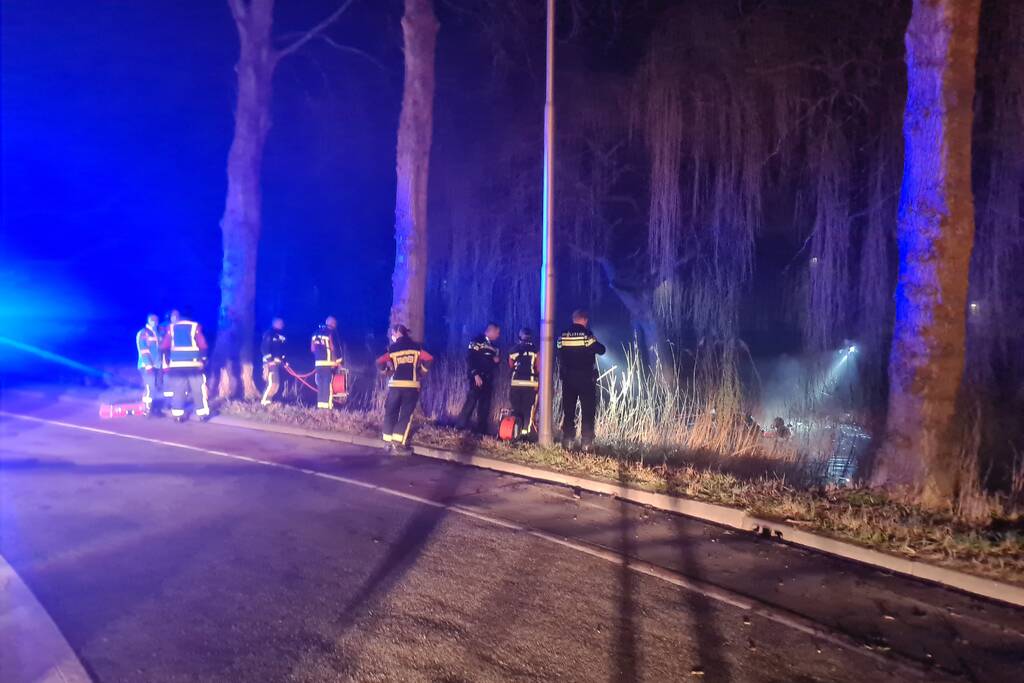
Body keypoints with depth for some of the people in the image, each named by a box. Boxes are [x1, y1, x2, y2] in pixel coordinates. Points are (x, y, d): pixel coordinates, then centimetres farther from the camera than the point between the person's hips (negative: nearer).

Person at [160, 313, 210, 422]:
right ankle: (202, 413, 5)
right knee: (198, 389, 5)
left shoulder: (171, 327, 9)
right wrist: (203, 360, 4)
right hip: (193, 363, -2)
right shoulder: (195, 326, 1)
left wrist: (167, 361, 16)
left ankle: (177, 414, 5)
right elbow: (203, 346, -6)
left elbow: (164, 347, 6)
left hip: (176, 363, 2)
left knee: (178, 390, 8)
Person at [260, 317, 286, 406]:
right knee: (272, 383, -16)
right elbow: (264, 348, -15)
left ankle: (268, 400, 13)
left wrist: (284, 360, 15)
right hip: (270, 362, -9)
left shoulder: (281, 336, 17)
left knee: (276, 384, 7)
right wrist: (270, 360, -20)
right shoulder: (269, 334, -8)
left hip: (277, 362, 9)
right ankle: (264, 401, -10)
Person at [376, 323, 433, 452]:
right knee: (406, 414, 3)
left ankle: (389, 441, 15)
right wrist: (422, 372, 10)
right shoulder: (416, 346, 5)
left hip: (395, 385, 0)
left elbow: (380, 363, -6)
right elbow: (429, 359, -5)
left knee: (391, 413, 14)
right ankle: (398, 443, -4)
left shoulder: (392, 348, 3)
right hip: (412, 385, 0)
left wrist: (387, 370, 14)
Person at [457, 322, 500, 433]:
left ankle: (482, 431, 11)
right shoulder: (477, 341, -4)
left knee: (485, 406, 7)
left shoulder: (494, 346, 19)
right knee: (471, 402, -12)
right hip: (477, 378, -7)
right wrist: (476, 375, -19)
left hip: (488, 379, 8)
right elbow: (470, 359, -13)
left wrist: (497, 360, 4)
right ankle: (462, 428, -8)